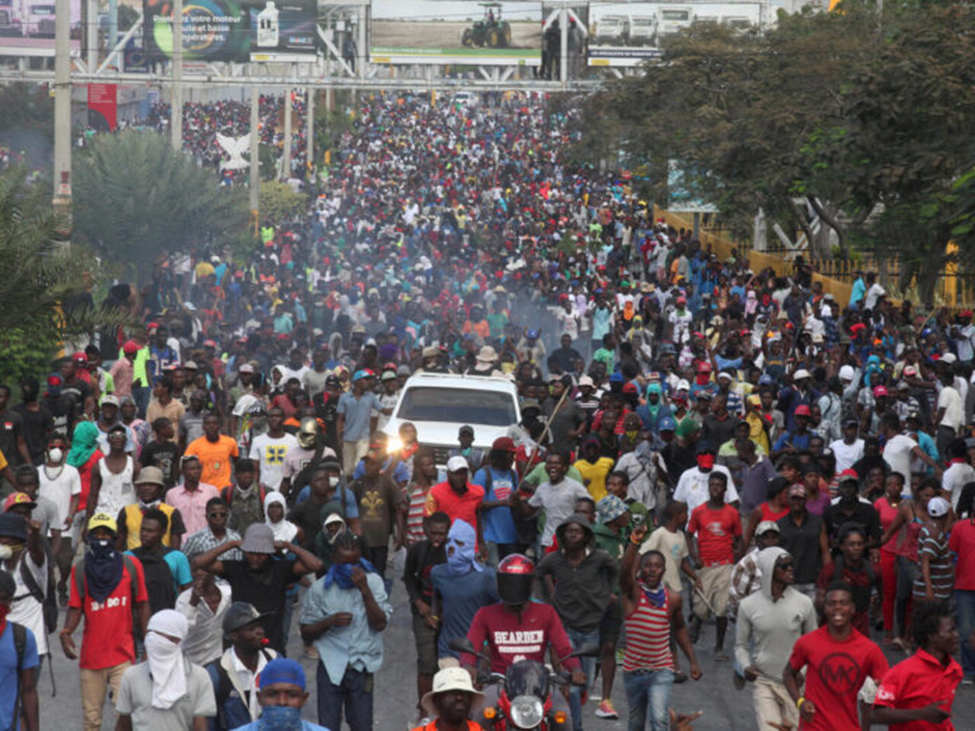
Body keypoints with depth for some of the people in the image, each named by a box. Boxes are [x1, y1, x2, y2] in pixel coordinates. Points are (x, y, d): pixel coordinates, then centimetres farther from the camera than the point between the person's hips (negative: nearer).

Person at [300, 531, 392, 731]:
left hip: (362, 667, 1)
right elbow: (306, 634, 3)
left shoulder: (373, 582, -1)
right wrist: (330, 621, -16)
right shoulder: (319, 589, -2)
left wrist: (364, 589, -19)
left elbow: (380, 624, -10)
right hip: (331, 667, 0)